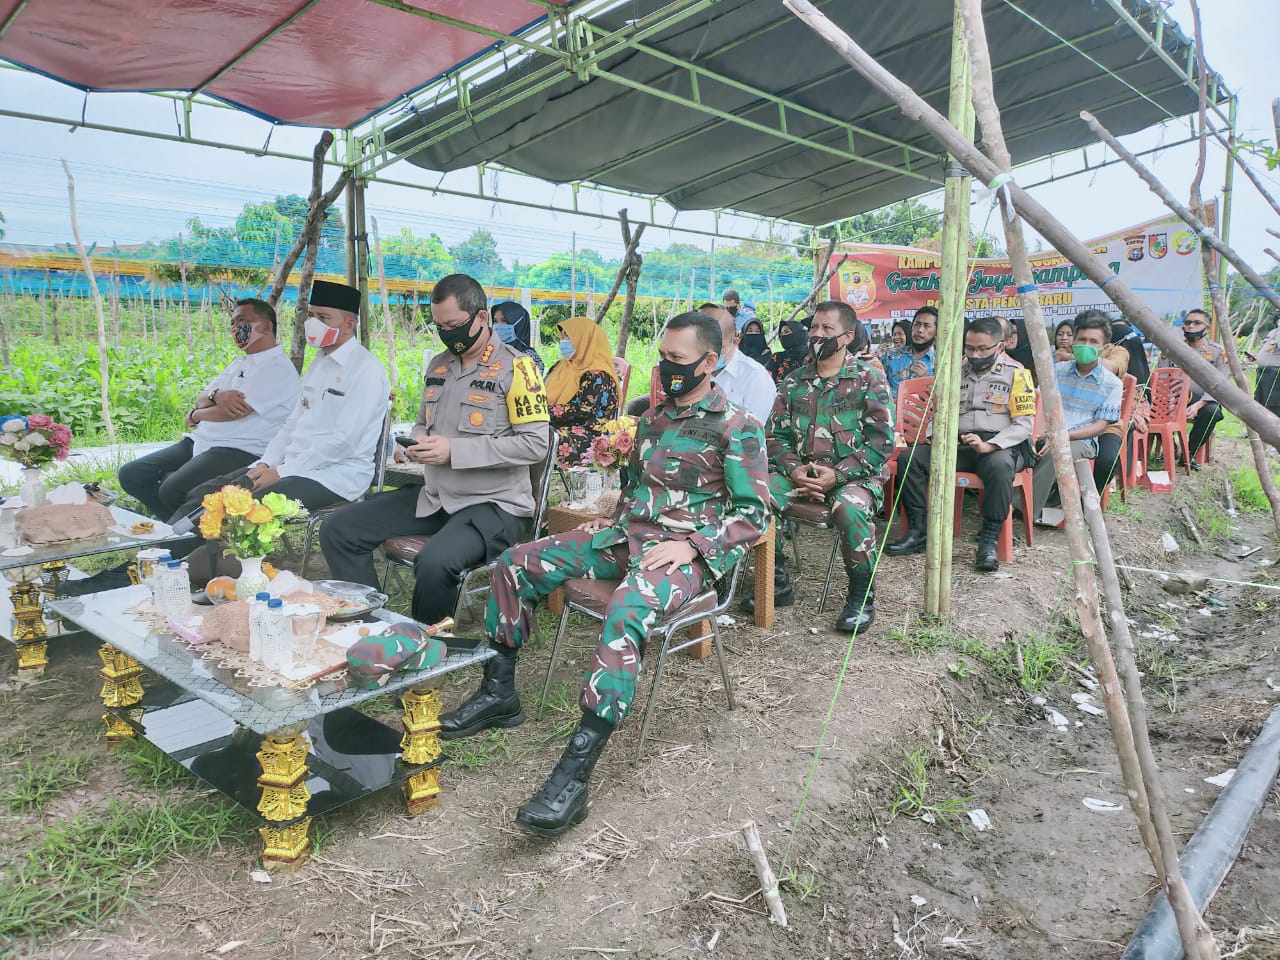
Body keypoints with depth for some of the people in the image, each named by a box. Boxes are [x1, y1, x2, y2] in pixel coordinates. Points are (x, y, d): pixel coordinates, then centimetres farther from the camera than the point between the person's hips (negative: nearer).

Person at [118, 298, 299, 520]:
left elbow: (238, 411, -18)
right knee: (130, 475, 0)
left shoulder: (277, 368, -9)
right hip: (200, 442, 10)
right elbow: (200, 400, 15)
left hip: (239, 452, -10)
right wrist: (217, 395, -10)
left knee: (173, 490, -31)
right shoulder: (239, 363, 23)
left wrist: (194, 416, 2)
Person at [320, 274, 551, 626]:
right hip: (433, 497, 8)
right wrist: (416, 443, 0)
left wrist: (455, 450, -20)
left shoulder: (515, 366, -10)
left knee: (434, 563, -35)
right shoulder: (438, 365, 13)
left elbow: (535, 443, -17)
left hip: (493, 504, -8)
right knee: (337, 531, -1)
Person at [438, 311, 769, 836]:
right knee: (516, 564, -2)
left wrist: (691, 545, -20)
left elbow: (754, 516, -8)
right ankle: (498, 693, 8)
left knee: (625, 611, -39)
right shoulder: (654, 415, 17)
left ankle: (574, 775, -38)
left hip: (686, 549, -8)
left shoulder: (737, 428, -5)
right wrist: (613, 521, 11)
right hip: (628, 533, 8)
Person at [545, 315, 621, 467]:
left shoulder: (598, 376, -8)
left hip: (589, 436, -7)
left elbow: (583, 411, -17)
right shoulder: (560, 367, 18)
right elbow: (543, 395, 18)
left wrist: (546, 412, -19)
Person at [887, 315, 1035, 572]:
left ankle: (989, 540, -28)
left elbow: (1024, 423, -7)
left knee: (999, 465, -40)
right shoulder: (956, 370, 15)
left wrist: (988, 445, -22)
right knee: (909, 457, -16)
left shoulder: (1016, 373, 0)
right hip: (958, 445, 5)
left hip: (1002, 446, -5)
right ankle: (918, 531, -14)